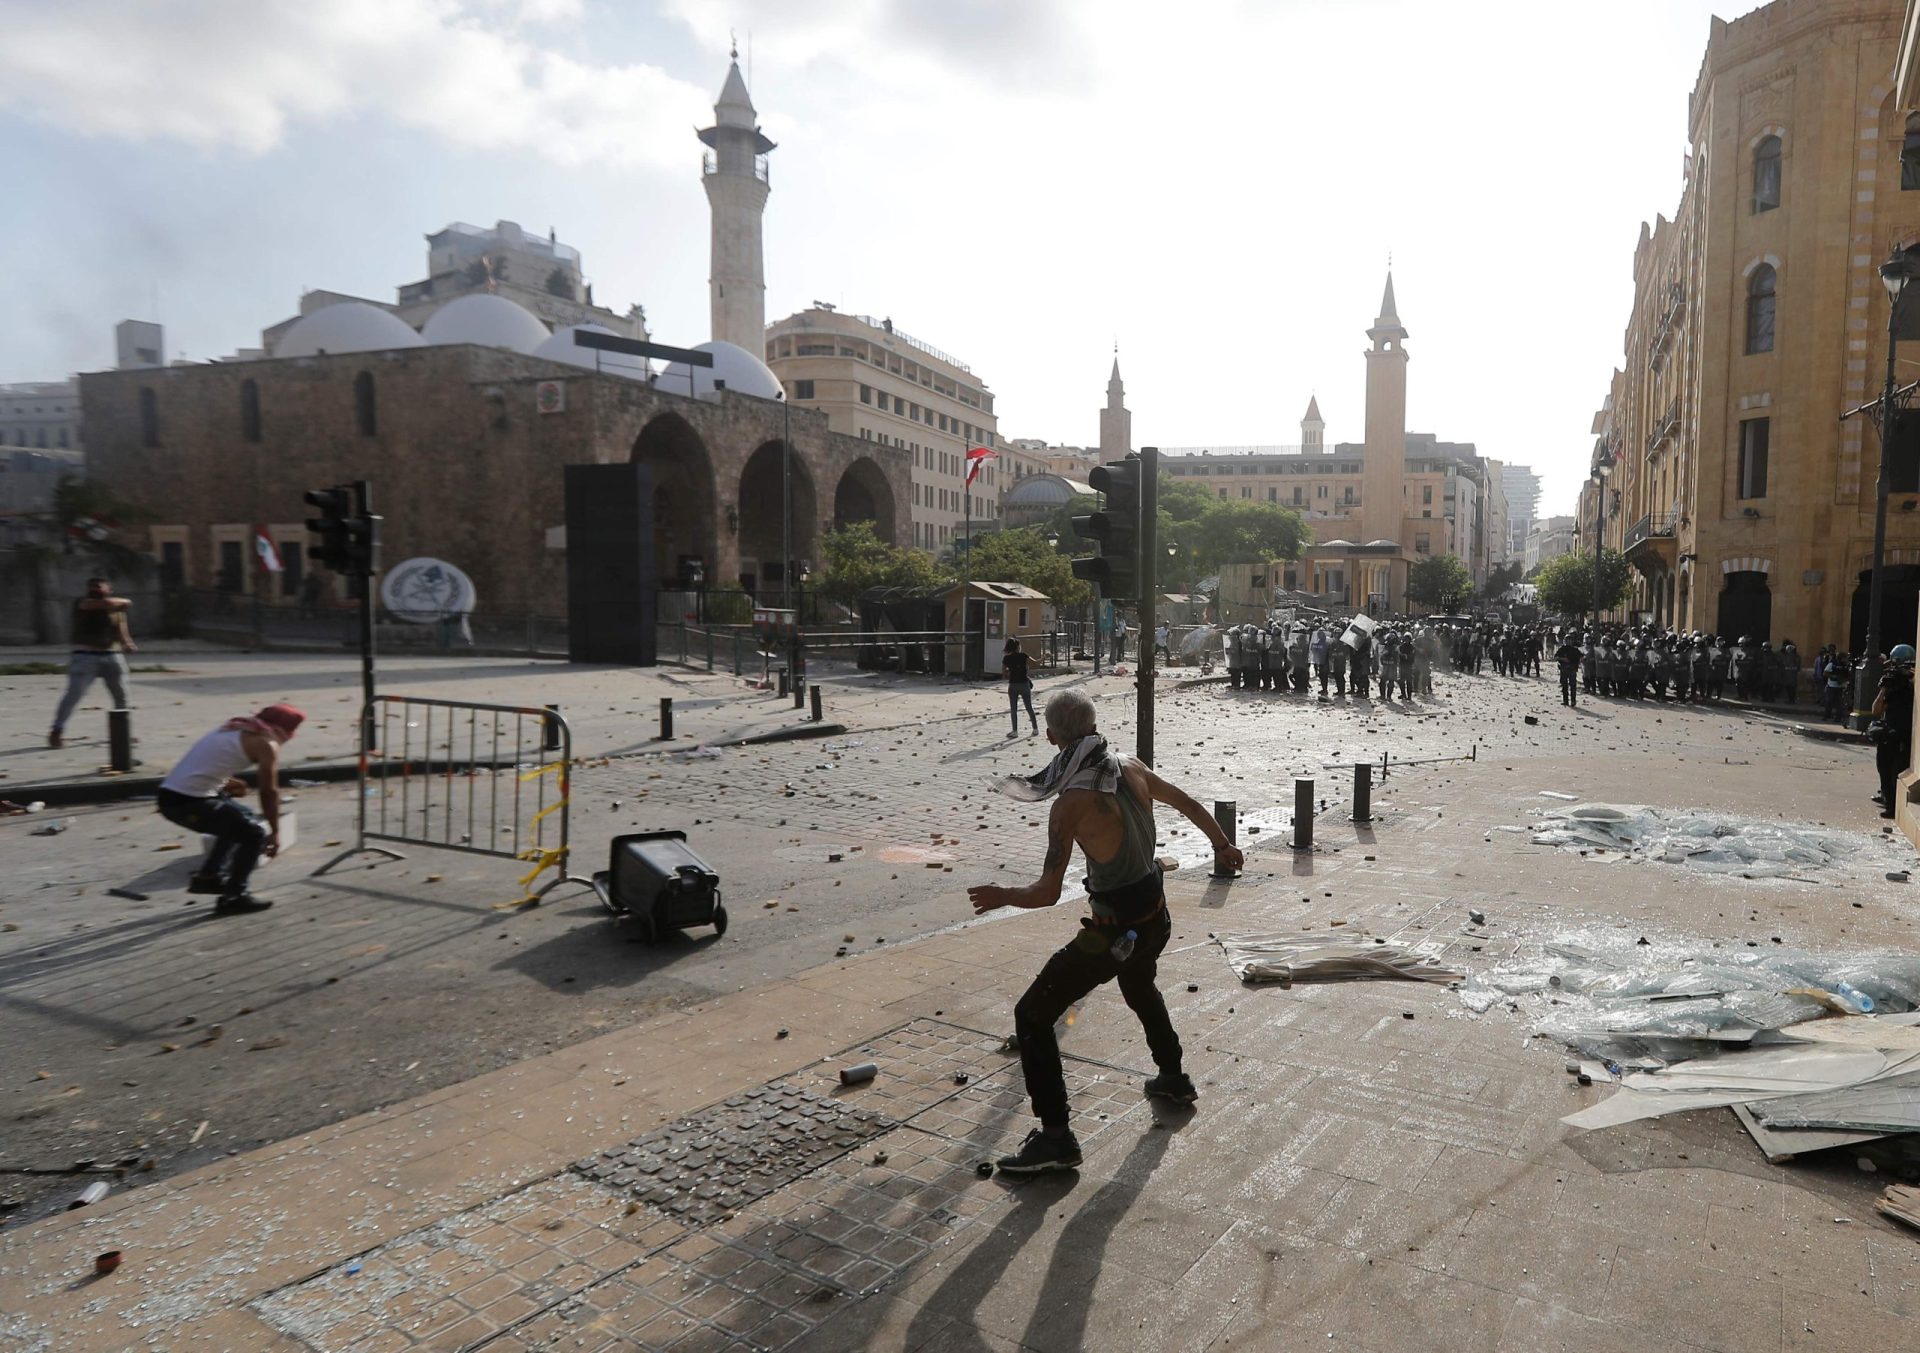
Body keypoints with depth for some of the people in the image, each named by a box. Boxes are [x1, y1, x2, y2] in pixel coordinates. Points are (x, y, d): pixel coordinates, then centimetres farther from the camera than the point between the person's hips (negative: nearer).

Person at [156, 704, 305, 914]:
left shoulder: (236, 728, 20)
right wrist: (275, 832, 7)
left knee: (238, 822, 26)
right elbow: (269, 792, -1)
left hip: (169, 795, 9)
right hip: (189, 801, -9)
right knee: (255, 833, 0)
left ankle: (208, 877, 28)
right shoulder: (266, 743, -4)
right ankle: (233, 897, 1)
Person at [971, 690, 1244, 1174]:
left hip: (1114, 931, -8)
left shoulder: (1073, 802, -24)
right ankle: (1173, 1078, 54)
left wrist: (1001, 896, -5)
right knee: (1140, 989, 38)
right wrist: (1223, 844, 32)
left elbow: (1047, 893, -24)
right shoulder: (1131, 767, -4)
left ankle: (1055, 1136, 0)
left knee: (1032, 1016, 1)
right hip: (1155, 917, 8)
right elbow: (1187, 803, 14)